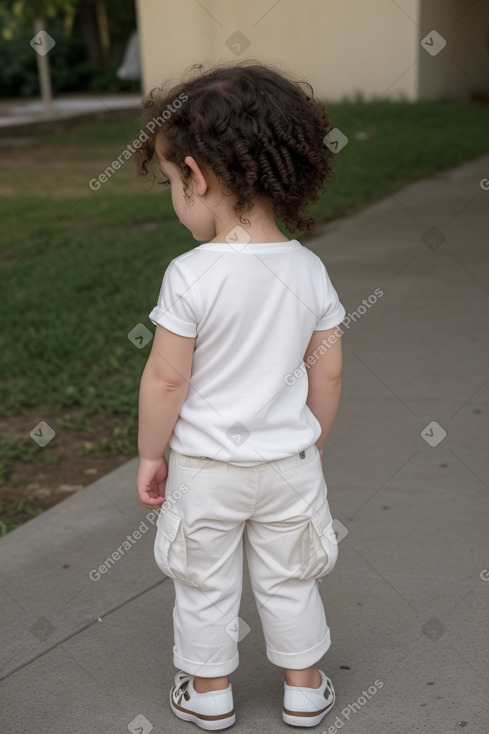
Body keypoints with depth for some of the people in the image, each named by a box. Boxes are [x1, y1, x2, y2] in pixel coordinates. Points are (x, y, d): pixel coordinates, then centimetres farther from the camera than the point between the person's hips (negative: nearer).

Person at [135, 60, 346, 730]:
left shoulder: (191, 275, -21)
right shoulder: (309, 271, -8)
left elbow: (166, 379, -17)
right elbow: (327, 373, 0)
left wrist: (150, 455, -2)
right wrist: (313, 445, 15)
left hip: (205, 468, -3)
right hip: (289, 461, 4)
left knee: (205, 584, 17)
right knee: (288, 580, 20)